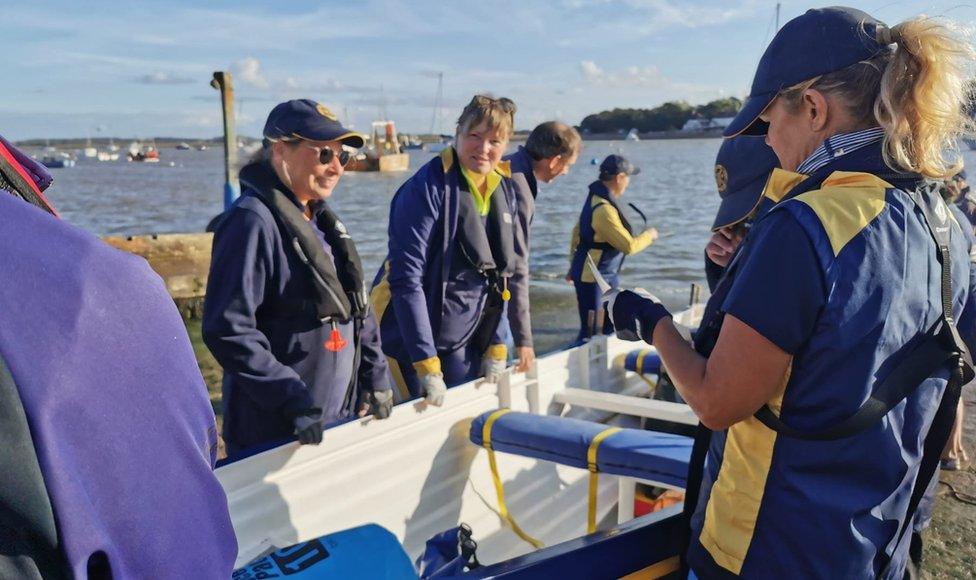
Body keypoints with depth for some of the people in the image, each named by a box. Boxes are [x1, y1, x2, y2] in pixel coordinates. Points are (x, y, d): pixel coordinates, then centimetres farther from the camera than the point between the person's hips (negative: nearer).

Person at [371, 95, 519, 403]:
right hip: (411, 338, -6)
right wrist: (427, 366, -22)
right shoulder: (427, 187, -18)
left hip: (465, 340, 6)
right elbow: (406, 280, -21)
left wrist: (496, 346, 7)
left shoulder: (505, 190, 4)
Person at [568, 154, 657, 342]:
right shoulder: (604, 209, -26)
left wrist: (574, 264, 21)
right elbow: (628, 246, -24)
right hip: (592, 278, -10)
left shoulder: (596, 198, 6)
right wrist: (649, 235, -5)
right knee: (590, 331, -6)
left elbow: (577, 232, 14)